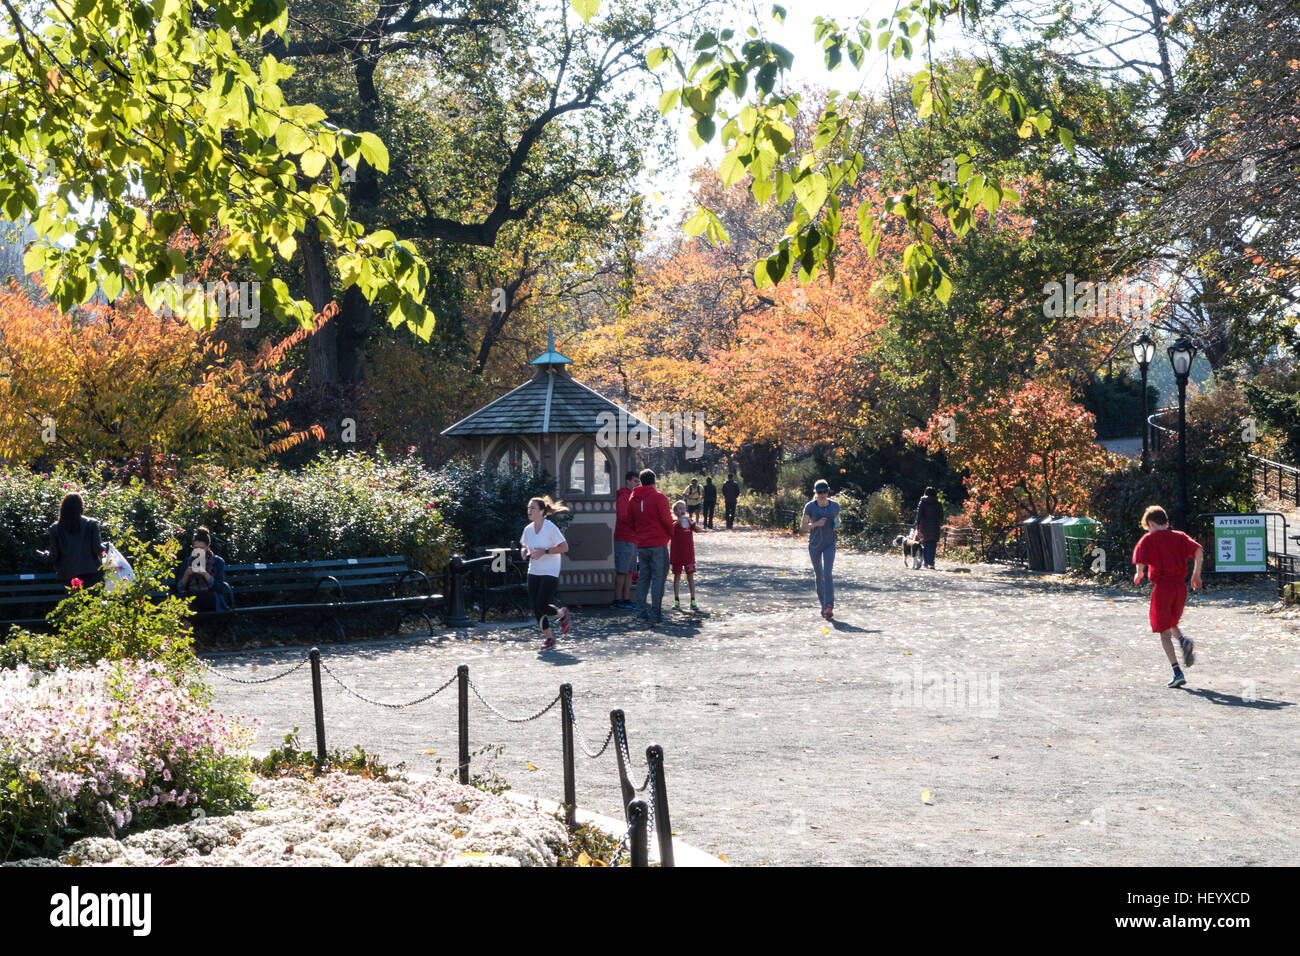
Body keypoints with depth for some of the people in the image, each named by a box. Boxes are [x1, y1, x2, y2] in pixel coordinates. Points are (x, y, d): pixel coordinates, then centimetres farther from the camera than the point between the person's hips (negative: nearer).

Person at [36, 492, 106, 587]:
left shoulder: (55, 528, 1)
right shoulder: (91, 524, -4)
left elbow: (54, 556, 3)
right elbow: (97, 549, -8)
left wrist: (42, 555, 23)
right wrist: (106, 548, 13)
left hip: (68, 576, 2)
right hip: (92, 573, -2)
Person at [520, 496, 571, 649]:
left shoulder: (550, 528, -14)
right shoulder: (528, 529, 4)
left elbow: (564, 547, -14)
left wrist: (545, 551, -20)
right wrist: (526, 552, -2)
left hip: (550, 573, -6)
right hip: (533, 572, 6)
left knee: (542, 606, -14)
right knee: (535, 608, 2)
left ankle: (562, 614, 19)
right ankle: (548, 637, 17)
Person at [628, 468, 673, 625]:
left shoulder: (633, 499, 8)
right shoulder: (658, 497, -8)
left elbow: (631, 522, 13)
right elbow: (666, 520, -10)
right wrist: (671, 534, 7)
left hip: (641, 545, 5)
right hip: (658, 544, -5)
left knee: (643, 578, 12)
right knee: (658, 578, -2)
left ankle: (641, 612, 9)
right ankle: (655, 614, -6)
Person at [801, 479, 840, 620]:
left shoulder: (835, 505, 0)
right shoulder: (810, 506, -7)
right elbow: (803, 526, -3)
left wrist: (837, 524, -7)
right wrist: (816, 524, -19)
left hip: (829, 544, 0)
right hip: (814, 545, 0)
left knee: (827, 574, -16)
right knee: (819, 575, 8)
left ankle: (829, 607, -23)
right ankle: (823, 604, 26)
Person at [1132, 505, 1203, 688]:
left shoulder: (1148, 539, -1)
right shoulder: (1179, 536, 10)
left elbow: (1140, 563, -12)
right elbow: (1198, 551, -4)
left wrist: (1139, 575, 9)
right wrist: (1196, 574, 6)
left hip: (1161, 586, -4)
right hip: (1180, 585, 4)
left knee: (1164, 632, 3)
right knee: (1172, 624, 25)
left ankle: (1177, 673, -6)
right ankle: (1184, 640, -9)